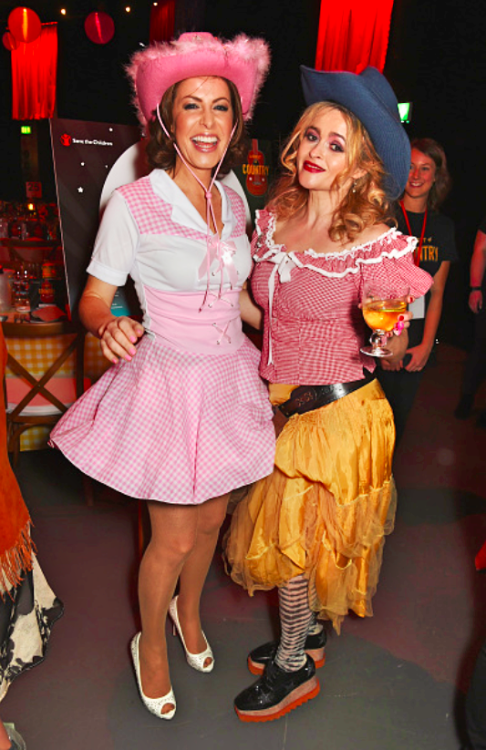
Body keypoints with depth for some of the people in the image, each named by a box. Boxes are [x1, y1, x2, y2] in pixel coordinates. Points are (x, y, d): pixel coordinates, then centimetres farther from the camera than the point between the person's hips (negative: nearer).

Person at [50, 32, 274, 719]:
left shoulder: (233, 201, 5)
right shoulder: (133, 205, -13)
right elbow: (94, 300, -8)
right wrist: (110, 326, -30)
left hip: (228, 378, 6)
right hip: (168, 384, -5)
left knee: (212, 518, 20)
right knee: (173, 539, 6)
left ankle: (188, 611, 51)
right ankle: (151, 643, 39)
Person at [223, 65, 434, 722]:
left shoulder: (376, 243, -17)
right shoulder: (274, 219, 0)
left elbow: (396, 349, -13)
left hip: (335, 410, -6)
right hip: (279, 399, 6)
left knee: (290, 532, 7)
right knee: (284, 528, 19)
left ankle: (295, 666, 34)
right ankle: (307, 632, 46)